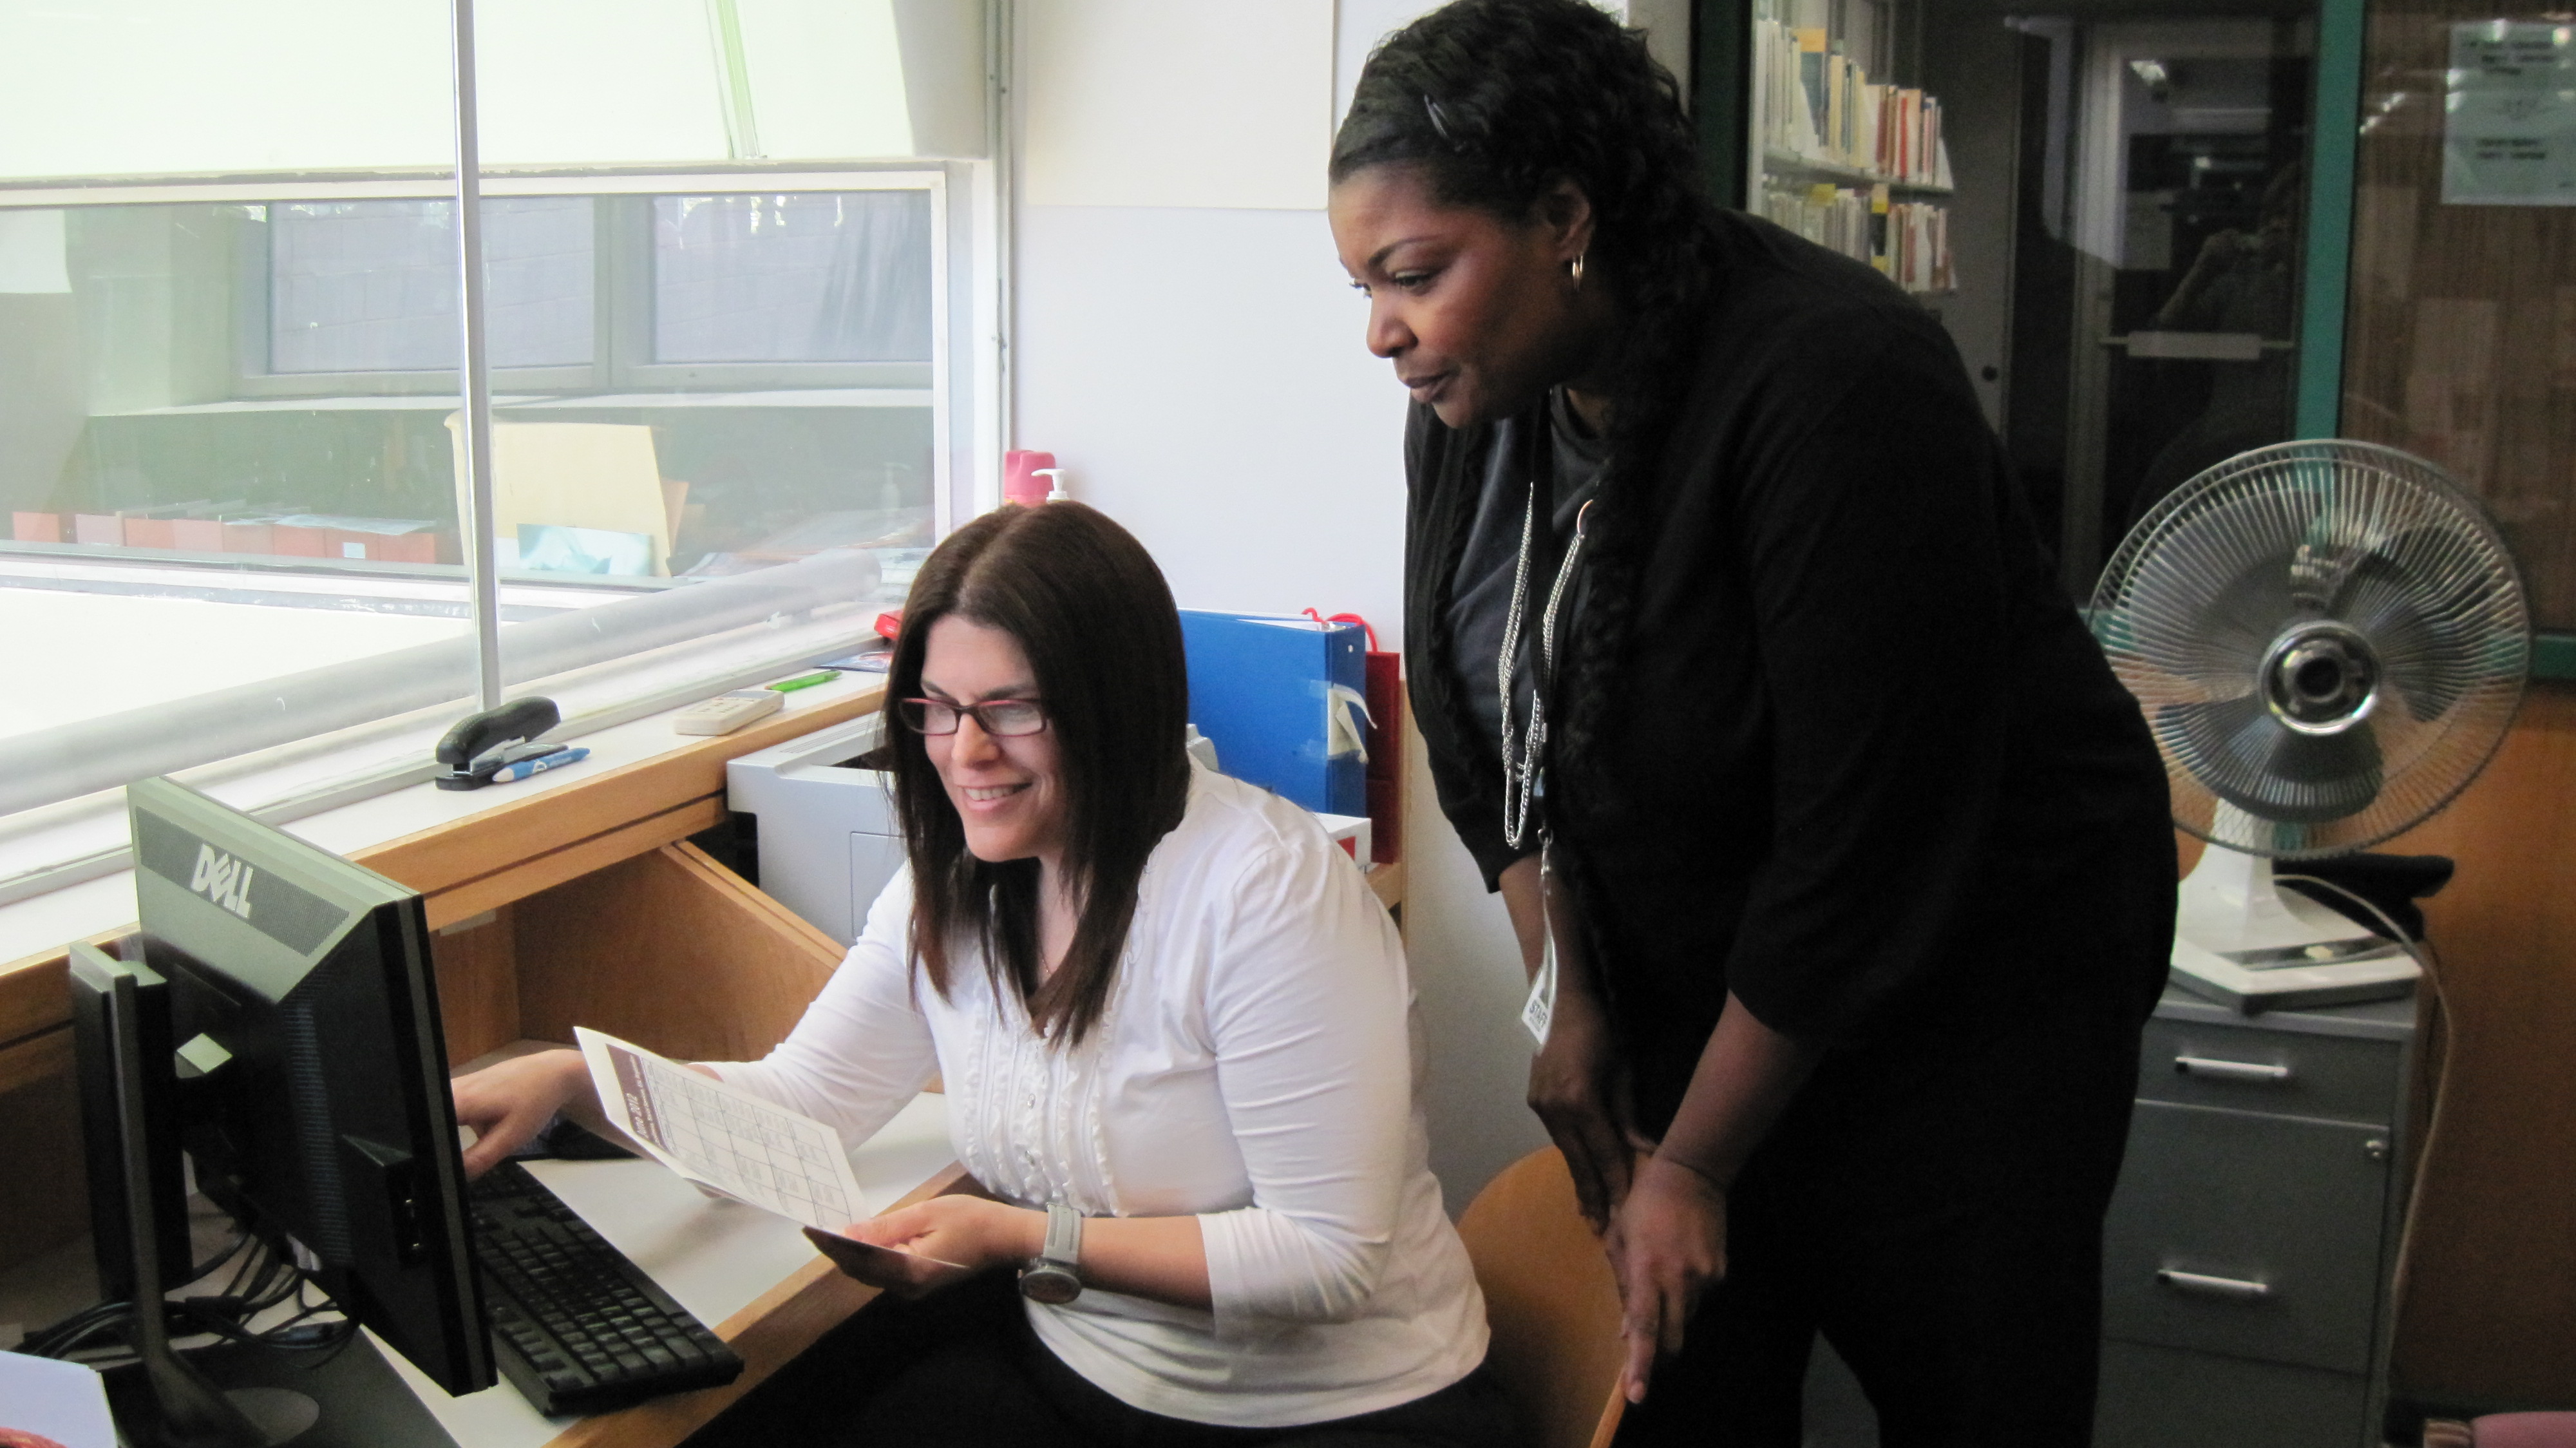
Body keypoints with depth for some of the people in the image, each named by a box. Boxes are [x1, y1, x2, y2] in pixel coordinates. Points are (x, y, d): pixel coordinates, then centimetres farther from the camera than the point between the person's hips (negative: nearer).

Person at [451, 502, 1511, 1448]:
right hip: (1066, 1362, 7)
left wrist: (1030, 1240, -28)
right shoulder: (950, 884, 3)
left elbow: (1333, 1257, -22)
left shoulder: (1267, 890, -22)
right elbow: (805, 1096, 10)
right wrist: (572, 1080, -6)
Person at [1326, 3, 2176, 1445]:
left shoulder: (1836, 389, -28)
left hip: (1963, 985, -6)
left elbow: (1860, 847, -25)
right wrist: (1568, 994, 1)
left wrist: (1696, 1169, -17)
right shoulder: (1478, 398, -6)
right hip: (1689, 987, 6)